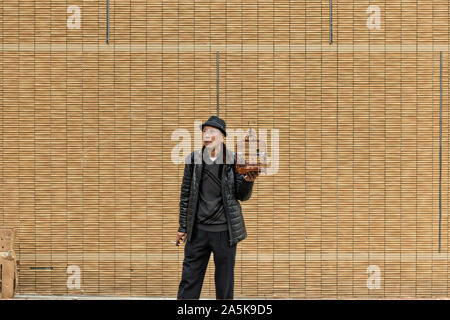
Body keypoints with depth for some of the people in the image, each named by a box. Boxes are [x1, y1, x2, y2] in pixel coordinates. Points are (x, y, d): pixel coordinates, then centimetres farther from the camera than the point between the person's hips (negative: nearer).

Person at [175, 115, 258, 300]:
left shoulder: (234, 161, -2)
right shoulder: (193, 160, 3)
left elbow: (242, 196, 3)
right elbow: (185, 196, 8)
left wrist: (248, 181, -18)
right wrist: (183, 227, 8)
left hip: (225, 231, -1)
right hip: (198, 230, 1)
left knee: (225, 284, 8)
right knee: (189, 280, 4)